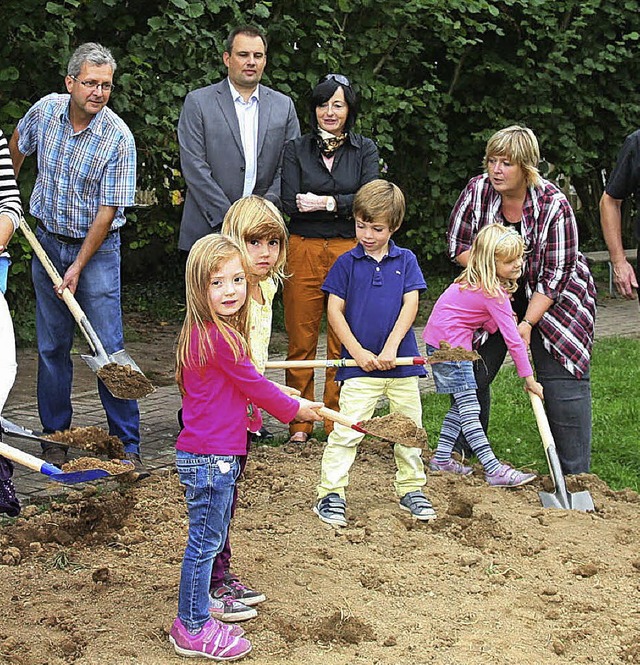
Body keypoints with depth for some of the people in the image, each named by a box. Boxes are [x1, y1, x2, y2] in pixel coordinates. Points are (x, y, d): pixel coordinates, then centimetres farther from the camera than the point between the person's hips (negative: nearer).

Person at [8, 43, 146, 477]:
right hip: (48, 241, 4)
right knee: (52, 347, 7)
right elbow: (19, 143, 19)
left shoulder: (118, 138, -18)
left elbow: (108, 211, -16)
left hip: (97, 247, -4)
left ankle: (128, 445, -1)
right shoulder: (45, 110, -5)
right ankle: (56, 438, 18)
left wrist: (78, 266, -16)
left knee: (110, 349, -6)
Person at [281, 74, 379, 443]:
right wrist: (343, 205, -11)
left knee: (343, 343, 1)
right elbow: (291, 203, -4)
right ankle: (300, 422, 13)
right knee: (301, 340, 2)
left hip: (350, 251, 0)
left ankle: (338, 422, 11)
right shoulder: (296, 149, 8)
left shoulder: (365, 150, 9)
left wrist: (325, 201, -16)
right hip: (304, 250, 0)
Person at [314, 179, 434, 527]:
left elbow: (410, 305, -3)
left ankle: (411, 489, 27)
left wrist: (391, 348, -14)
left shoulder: (405, 260, 4)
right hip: (360, 366, -2)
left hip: (401, 362, 2)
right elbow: (334, 310, -2)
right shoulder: (347, 263, 0)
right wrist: (358, 352, -10)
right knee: (346, 431, -7)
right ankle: (330, 494, 0)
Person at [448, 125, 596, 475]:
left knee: (561, 381, -9)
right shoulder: (477, 191, -14)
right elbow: (458, 246, -3)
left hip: (554, 299, -3)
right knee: (471, 373, 1)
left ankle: (575, 474, -3)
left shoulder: (553, 205, -23)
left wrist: (528, 323, -25)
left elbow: (555, 275, -21)